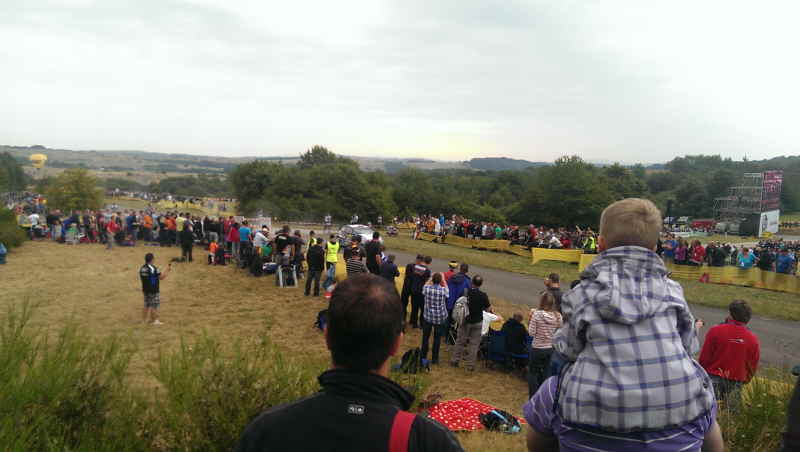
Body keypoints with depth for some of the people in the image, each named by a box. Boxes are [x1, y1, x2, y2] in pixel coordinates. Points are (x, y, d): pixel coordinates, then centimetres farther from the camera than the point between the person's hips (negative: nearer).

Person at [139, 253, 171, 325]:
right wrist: (167, 271, -4)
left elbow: (141, 278, 12)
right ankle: (155, 320, 6)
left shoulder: (142, 268, 3)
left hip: (146, 290, 7)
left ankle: (146, 319, 23)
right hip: (154, 290, -7)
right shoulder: (154, 268, -19)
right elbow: (162, 277, -14)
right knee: (155, 305, 2)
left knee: (147, 305, 17)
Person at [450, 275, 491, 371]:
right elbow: (488, 309, -9)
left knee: (460, 341, 17)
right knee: (474, 344, 10)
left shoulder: (465, 292, -13)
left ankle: (454, 360, 25)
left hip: (465, 320, 2)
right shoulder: (483, 295, -19)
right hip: (477, 322, -2)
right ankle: (470, 365, 15)